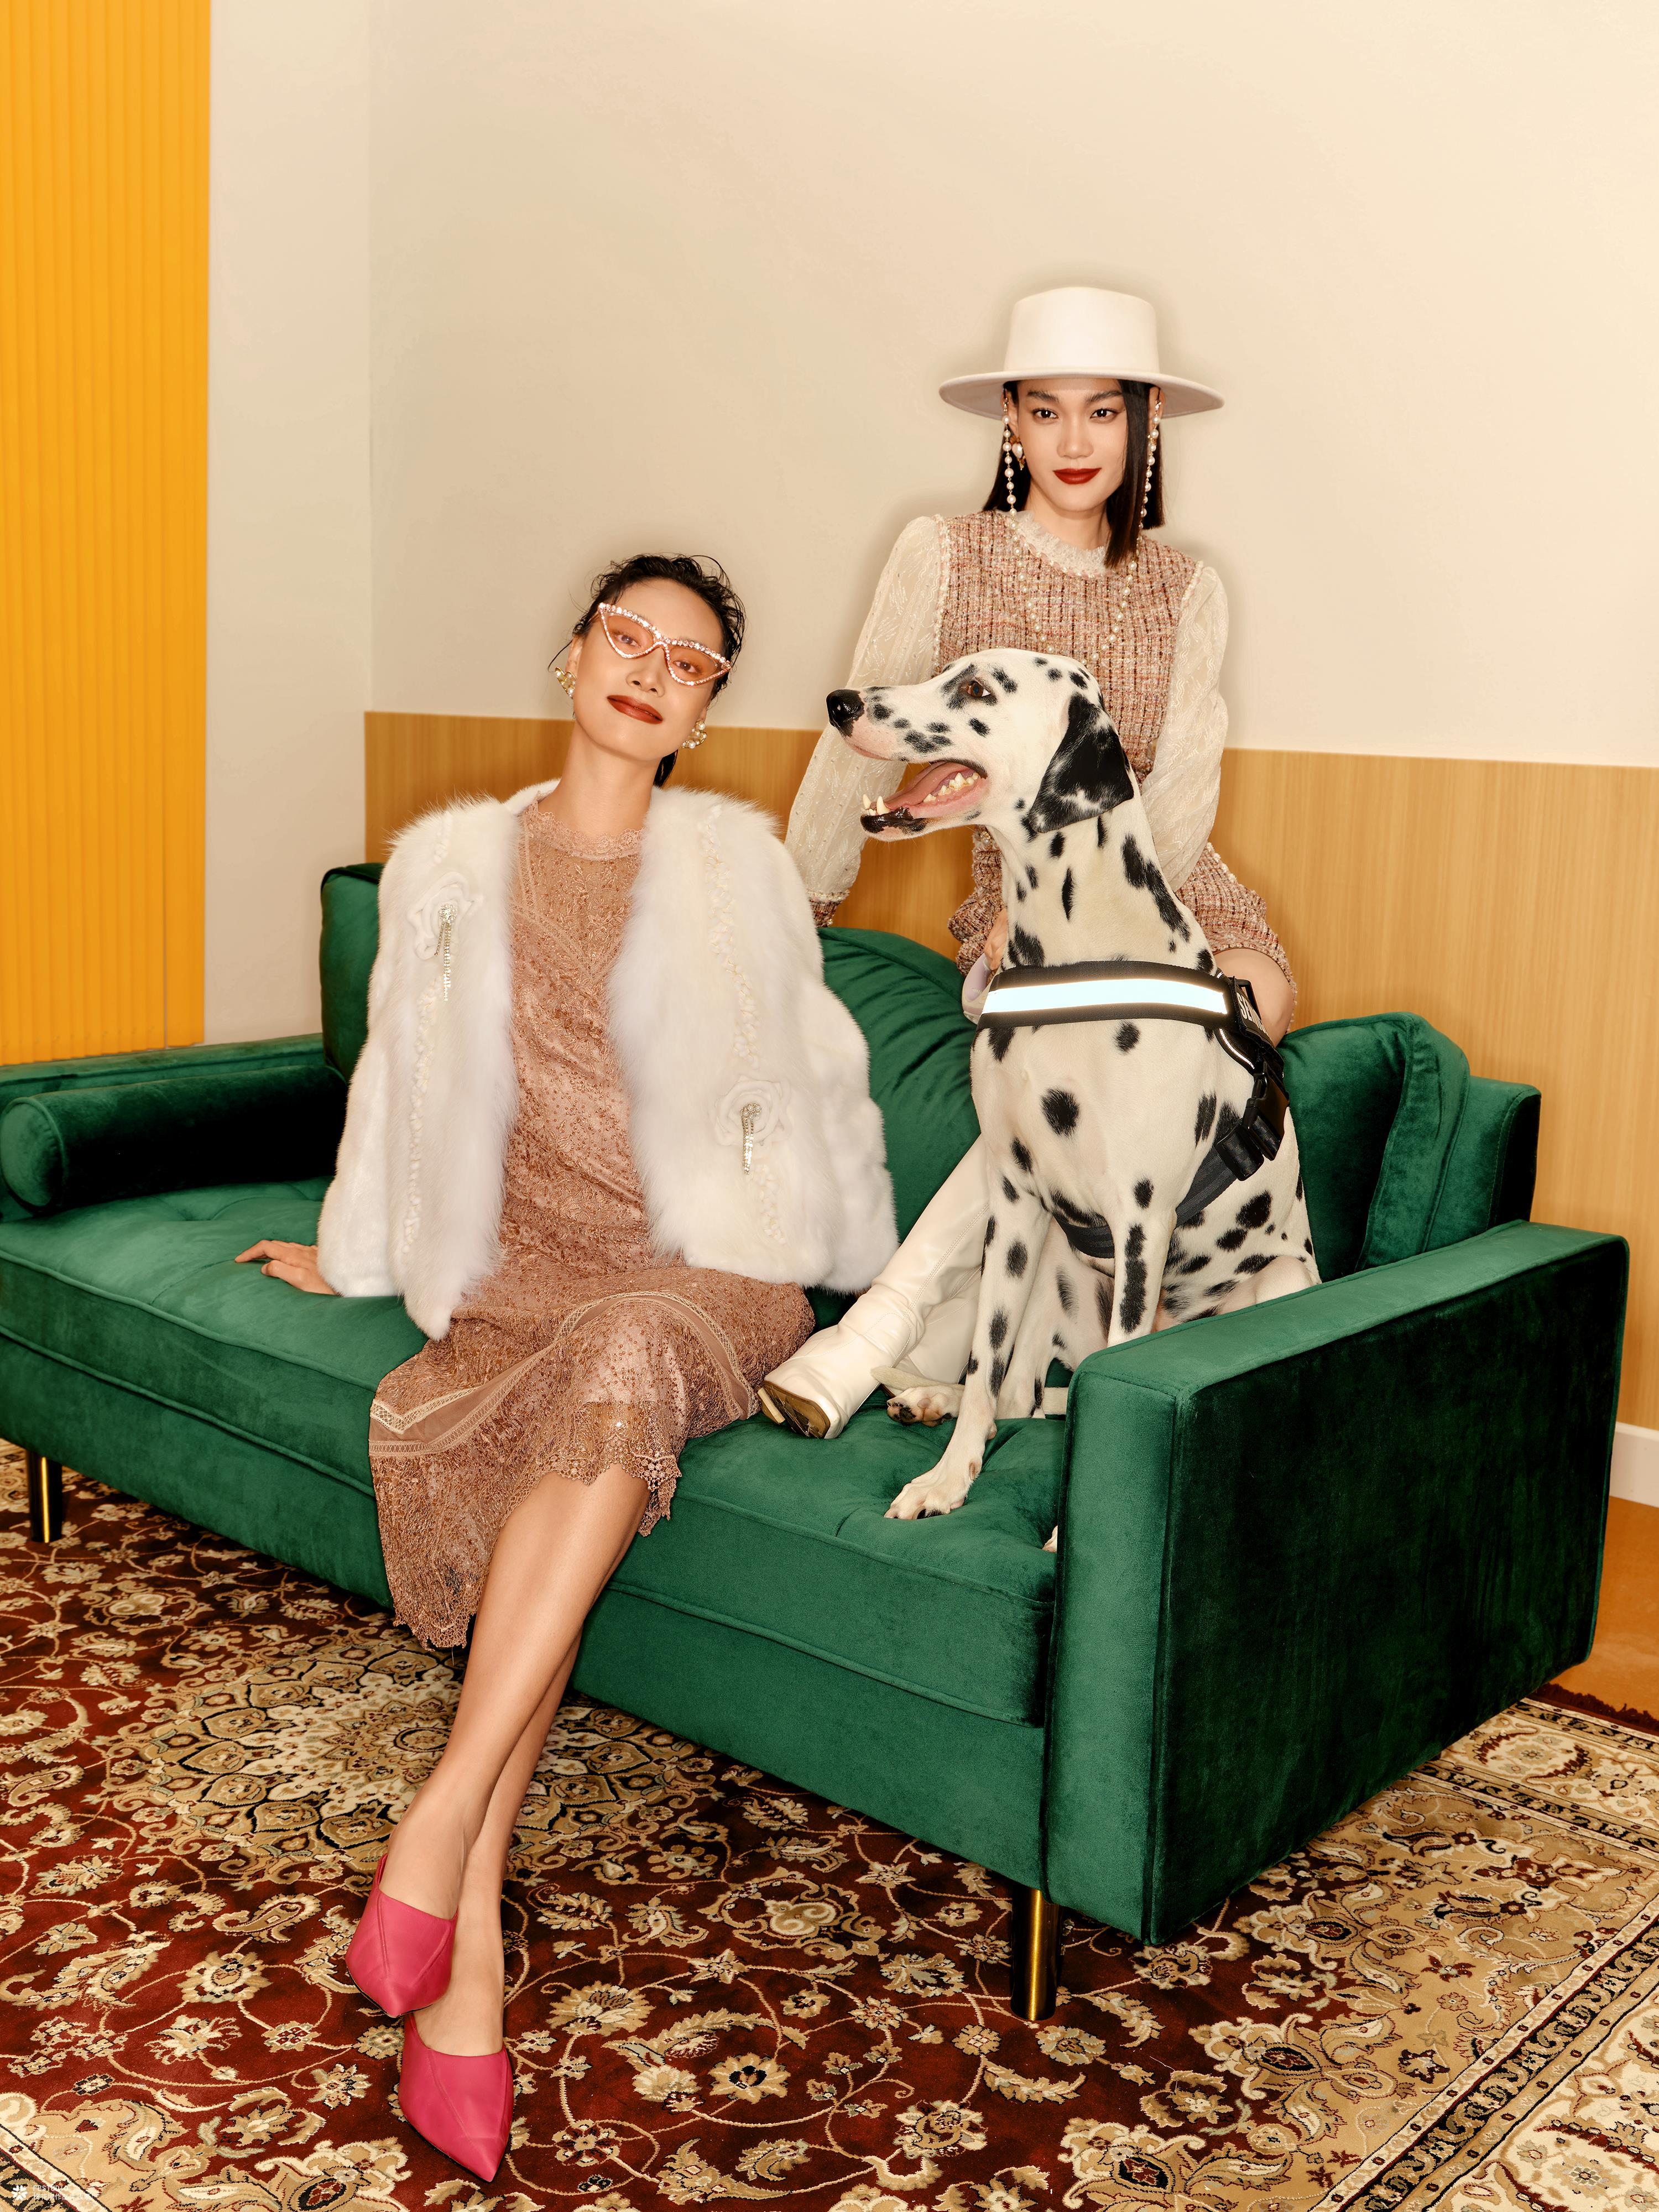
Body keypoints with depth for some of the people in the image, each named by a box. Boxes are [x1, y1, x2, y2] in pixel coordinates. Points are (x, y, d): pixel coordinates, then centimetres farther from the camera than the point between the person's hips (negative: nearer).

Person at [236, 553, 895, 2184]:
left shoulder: (737, 862, 8)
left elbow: (809, 1065, 16)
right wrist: (346, 1251, 30)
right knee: (590, 1404, -34)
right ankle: (470, 1940, -33)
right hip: (526, 1270, 1)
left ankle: (440, 1830, -35)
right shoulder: (451, 863, 11)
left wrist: (867, 1270, 18)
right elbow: (402, 1071, 22)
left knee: (617, 1360, -38)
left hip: (711, 1272, -1)